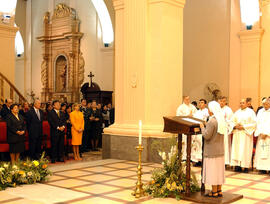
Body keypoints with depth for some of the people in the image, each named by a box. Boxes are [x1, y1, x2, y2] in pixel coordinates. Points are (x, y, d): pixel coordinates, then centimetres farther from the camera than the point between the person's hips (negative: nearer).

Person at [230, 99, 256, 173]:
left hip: (246, 134, -4)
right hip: (237, 134, 4)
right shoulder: (237, 112, 14)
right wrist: (235, 126, -6)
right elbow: (232, 121, 15)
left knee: (245, 149, -5)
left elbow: (254, 123, -6)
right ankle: (238, 165, 3)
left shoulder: (251, 112, 0)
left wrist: (244, 127, -12)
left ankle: (246, 166, -2)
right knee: (237, 149, 0)